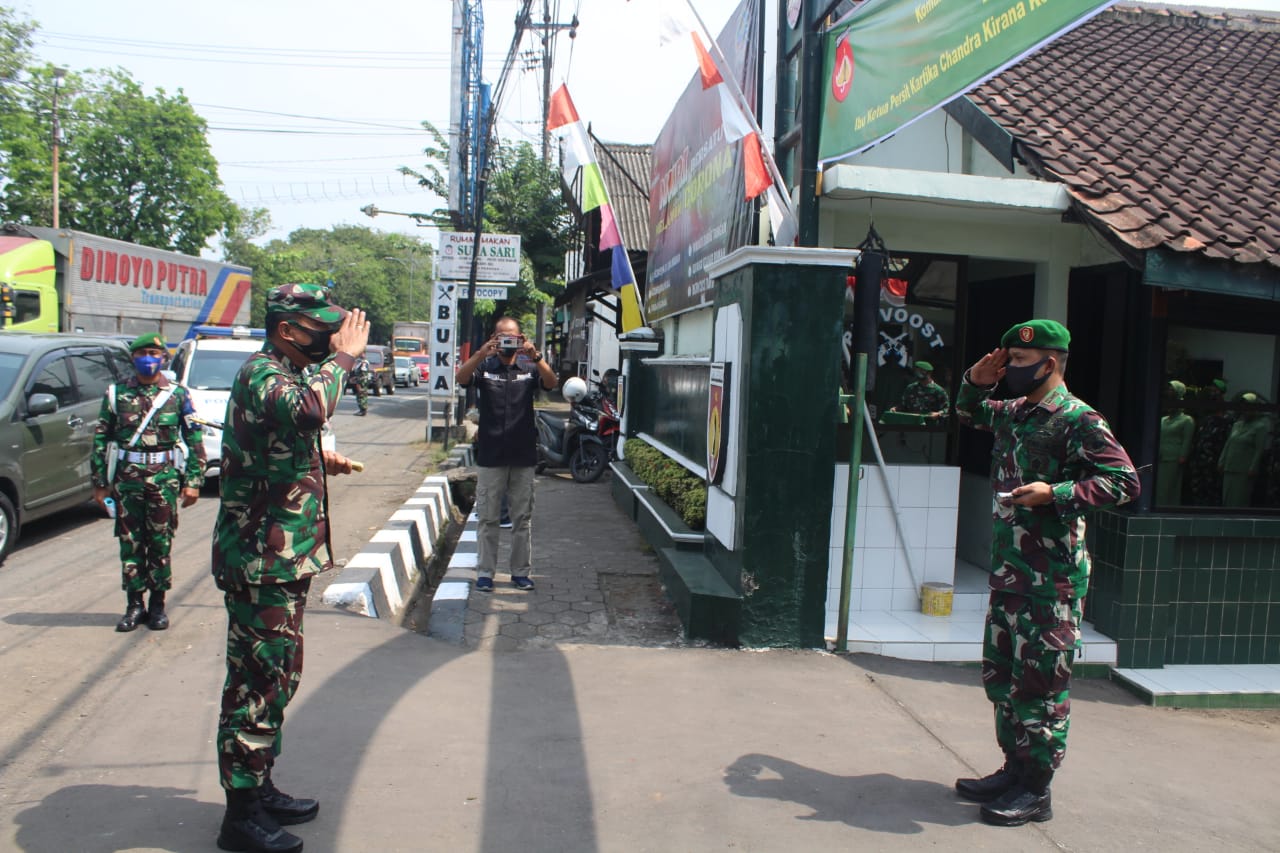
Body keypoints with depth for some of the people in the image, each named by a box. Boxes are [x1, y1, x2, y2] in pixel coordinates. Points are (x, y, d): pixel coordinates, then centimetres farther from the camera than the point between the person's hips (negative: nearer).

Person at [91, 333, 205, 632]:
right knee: (130, 543, 4)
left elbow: (195, 440, 3)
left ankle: (158, 604, 15)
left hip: (164, 478, -1)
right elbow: (101, 439, 10)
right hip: (127, 478, 1)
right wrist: (99, 482, 6)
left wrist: (193, 482, -3)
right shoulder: (117, 393, 8)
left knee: (161, 543, 3)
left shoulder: (177, 394, 4)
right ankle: (134, 604, 15)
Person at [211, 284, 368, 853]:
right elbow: (309, 409, -39)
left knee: (276, 678, 18)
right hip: (263, 562, -10)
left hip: (281, 556, 10)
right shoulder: (261, 374, -16)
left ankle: (259, 789, 31)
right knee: (258, 681, -2)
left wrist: (319, 459, 14)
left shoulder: (280, 373, 17)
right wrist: (341, 358, -24)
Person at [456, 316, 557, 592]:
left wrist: (536, 356, -31)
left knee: (523, 518, 8)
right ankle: (485, 572, 14)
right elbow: (462, 378, -17)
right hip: (491, 455, -1)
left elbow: (551, 383, -14)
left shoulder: (529, 368, 5)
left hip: (523, 455, 1)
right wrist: (481, 354, -35)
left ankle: (520, 572, 18)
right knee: (488, 518, 5)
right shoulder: (484, 367, 2)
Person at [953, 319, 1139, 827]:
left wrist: (1056, 493, -25)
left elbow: (1125, 482, -17)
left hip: (1051, 575, -9)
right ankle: (1014, 769, 30)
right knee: (1000, 675, 16)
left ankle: (1035, 791, 12)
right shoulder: (1012, 413, 11)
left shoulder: (1078, 420, -14)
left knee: (1040, 682, 0)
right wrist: (977, 382, 11)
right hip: (1008, 568, 9)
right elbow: (969, 415, 31)